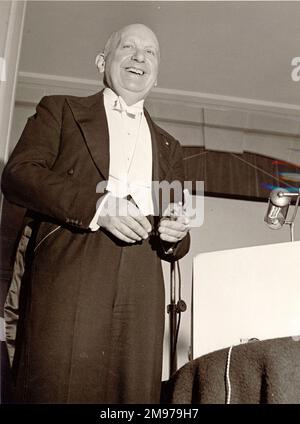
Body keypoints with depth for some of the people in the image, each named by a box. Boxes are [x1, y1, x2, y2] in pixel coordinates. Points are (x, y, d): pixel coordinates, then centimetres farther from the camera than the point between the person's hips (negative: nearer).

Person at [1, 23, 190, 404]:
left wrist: (174, 235, 1)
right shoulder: (61, 110, 15)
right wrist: (98, 205, -14)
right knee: (56, 390, -8)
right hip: (67, 281, -3)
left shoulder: (168, 146, 26)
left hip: (141, 295, 4)